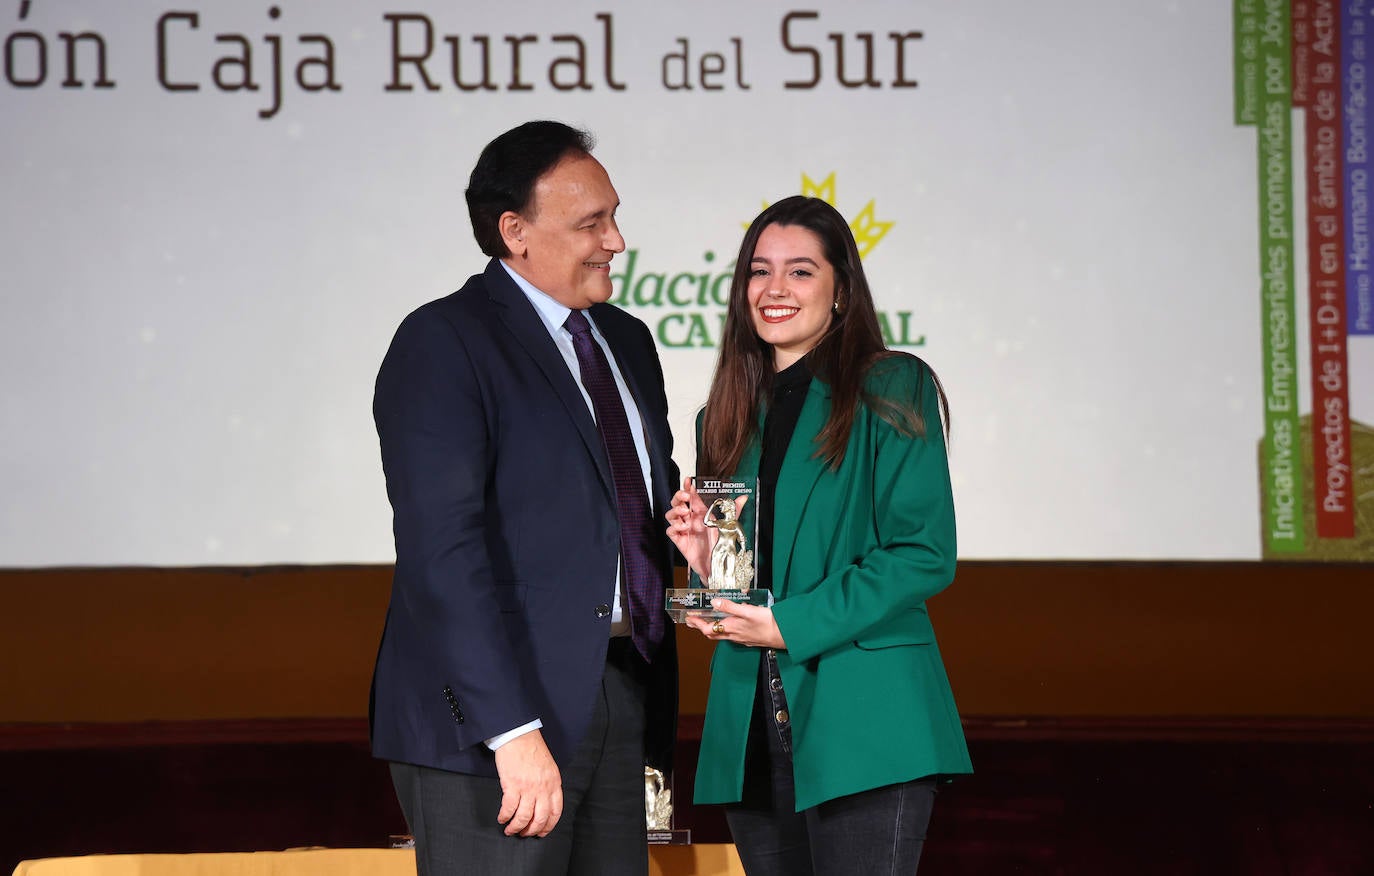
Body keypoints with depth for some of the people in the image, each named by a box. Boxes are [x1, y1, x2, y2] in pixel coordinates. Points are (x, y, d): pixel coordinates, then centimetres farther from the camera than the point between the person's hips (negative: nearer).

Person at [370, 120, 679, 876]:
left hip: (619, 697, 8)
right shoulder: (443, 343, -9)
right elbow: (442, 549, -17)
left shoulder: (625, 340, 17)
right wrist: (513, 729, -24)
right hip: (487, 718, -7)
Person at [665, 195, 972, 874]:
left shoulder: (889, 391, 0)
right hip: (751, 730, 6)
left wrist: (793, 625, -14)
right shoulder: (729, 417, 18)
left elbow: (924, 555, -9)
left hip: (863, 726, -6)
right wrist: (705, 557, -1)